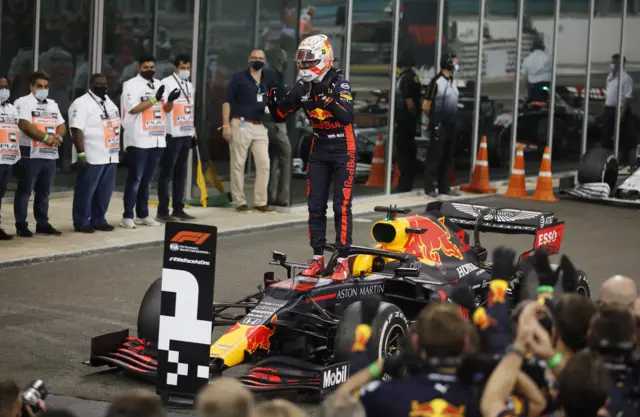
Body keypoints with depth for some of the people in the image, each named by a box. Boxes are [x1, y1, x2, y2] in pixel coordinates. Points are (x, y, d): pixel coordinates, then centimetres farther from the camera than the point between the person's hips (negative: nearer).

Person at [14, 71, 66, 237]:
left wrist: (58, 137, -6)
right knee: (24, 191, -3)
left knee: (44, 191, 11)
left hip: (50, 155, 7)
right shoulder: (23, 102, -4)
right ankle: (21, 224, 0)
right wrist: (45, 137, -19)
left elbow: (61, 126, 17)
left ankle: (43, 223, 17)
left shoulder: (53, 105, 19)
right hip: (30, 154, -7)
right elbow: (24, 125, -16)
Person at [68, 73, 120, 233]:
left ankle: (98, 220, 19)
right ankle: (81, 222, 5)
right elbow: (76, 130, -15)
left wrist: (119, 150, 21)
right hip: (92, 157, -8)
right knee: (86, 190, -2)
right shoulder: (82, 103, -9)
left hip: (111, 156, 8)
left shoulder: (109, 103, 17)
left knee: (105, 191, 9)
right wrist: (81, 154, -20)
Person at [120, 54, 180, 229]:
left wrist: (170, 100, -7)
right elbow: (133, 108, -16)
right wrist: (155, 99, -19)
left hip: (157, 139, 6)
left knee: (147, 179, 12)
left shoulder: (159, 84, 14)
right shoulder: (131, 84, -5)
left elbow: (167, 109, 15)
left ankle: (143, 214, 18)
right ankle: (127, 216, 0)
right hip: (138, 140, -6)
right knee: (135, 178, -4)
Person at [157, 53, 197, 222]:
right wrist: (164, 132, -16)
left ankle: (178, 209, 16)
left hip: (186, 134, 7)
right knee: (167, 173, -2)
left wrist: (194, 131, 17)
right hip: (172, 134, -7)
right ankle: (162, 211, 0)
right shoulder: (166, 83, -6)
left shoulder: (190, 86, 17)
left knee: (181, 173, 10)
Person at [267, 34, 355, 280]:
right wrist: (273, 98, -16)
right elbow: (280, 116, 4)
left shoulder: (339, 84, -15)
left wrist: (327, 99, -43)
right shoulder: (303, 87, 1)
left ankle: (343, 261, -2)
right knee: (315, 206, 5)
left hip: (343, 151, -5)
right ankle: (318, 258, 13)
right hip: (318, 151, 6)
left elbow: (347, 117, -30)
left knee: (341, 206, -6)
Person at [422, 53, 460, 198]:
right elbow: (425, 106, -11)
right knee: (434, 157, -4)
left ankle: (444, 187, 17)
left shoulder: (452, 81, 12)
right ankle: (429, 188, 1)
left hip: (450, 126, 8)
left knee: (447, 158, 11)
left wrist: (453, 120, 14)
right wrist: (434, 120, 1)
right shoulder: (437, 81, -13)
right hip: (439, 126, -8)